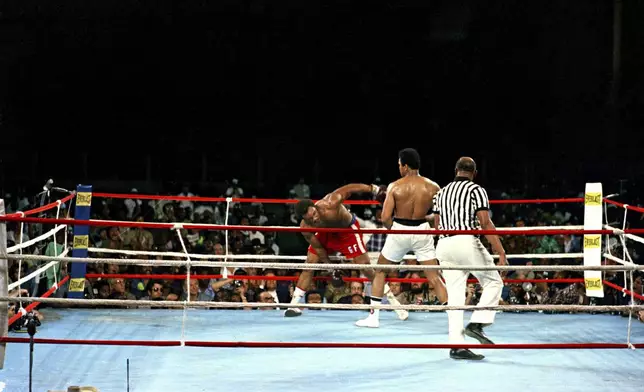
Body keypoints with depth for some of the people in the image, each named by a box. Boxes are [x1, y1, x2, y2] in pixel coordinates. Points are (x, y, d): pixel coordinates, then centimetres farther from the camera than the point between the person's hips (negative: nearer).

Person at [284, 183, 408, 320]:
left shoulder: (330, 204, -41)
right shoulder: (305, 228, -28)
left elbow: (348, 188, -29)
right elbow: (318, 248, -14)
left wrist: (374, 189, -27)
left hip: (348, 229, -3)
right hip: (326, 233, 3)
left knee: (365, 266, -8)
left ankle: (392, 299, -1)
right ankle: (294, 305, 7)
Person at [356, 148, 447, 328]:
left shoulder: (395, 186, -9)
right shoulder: (432, 187, -3)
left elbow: (385, 218, -13)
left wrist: (394, 229, 6)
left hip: (400, 232, -1)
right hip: (422, 231, 2)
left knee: (380, 271, 18)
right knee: (434, 277, 9)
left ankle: (373, 317, 18)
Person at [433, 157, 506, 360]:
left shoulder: (441, 192, 20)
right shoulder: (476, 190, 2)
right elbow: (485, 223, -8)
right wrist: (501, 251, -9)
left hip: (444, 245, 6)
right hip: (466, 242, -6)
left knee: (455, 295, 5)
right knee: (493, 282, 9)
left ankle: (456, 345, 0)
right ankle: (476, 324, -6)